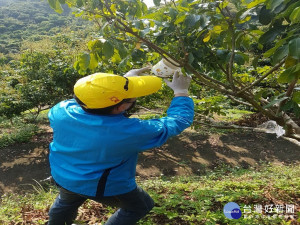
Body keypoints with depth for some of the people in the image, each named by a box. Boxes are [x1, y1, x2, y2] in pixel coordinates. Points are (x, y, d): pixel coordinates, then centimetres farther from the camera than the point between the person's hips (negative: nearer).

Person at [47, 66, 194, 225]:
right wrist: (181, 92, -7)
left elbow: (95, 94, -1)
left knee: (66, 202, 38)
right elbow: (177, 122, -21)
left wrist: (124, 81, 0)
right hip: (106, 188, -4)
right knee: (140, 207, 25)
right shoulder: (130, 131, -36)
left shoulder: (61, 111, -23)